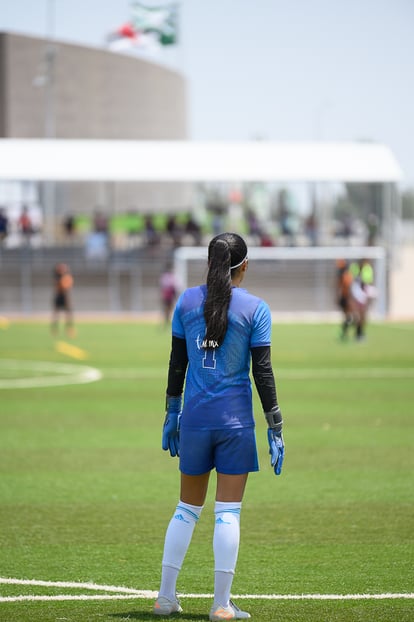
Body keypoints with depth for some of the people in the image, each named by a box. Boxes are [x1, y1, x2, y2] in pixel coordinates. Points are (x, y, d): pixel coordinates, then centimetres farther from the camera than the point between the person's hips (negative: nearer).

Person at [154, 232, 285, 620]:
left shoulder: (187, 301, 4)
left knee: (187, 509, 14)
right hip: (236, 420, -3)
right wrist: (275, 429, 0)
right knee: (228, 512, 0)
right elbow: (262, 372, -5)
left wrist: (172, 413, 17)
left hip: (194, 415, 3)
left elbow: (177, 362, 8)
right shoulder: (255, 309, -5)